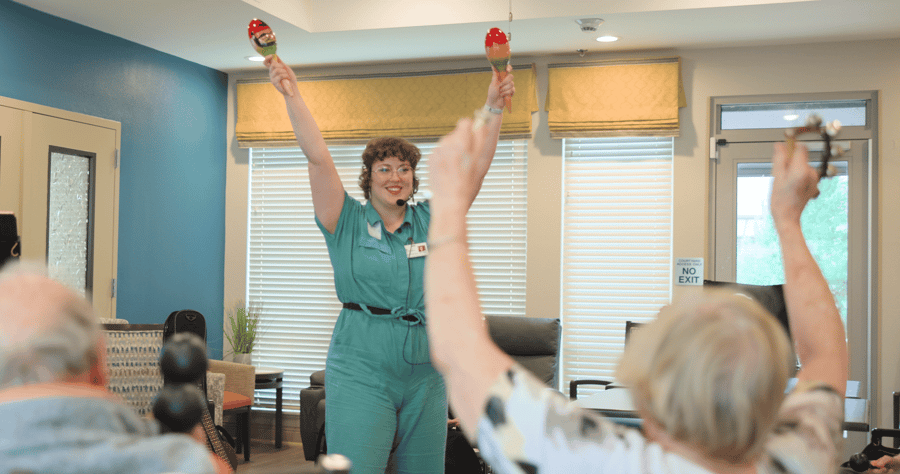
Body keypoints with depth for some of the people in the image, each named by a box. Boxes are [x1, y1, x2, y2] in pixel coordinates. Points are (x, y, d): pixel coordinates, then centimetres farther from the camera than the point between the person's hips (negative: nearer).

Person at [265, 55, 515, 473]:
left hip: (425, 376, 4)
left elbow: (475, 168, 4)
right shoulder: (348, 223, 2)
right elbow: (318, 157, -8)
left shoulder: (430, 221, 9)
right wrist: (291, 95, -15)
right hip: (360, 373, -3)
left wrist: (494, 107, -4)